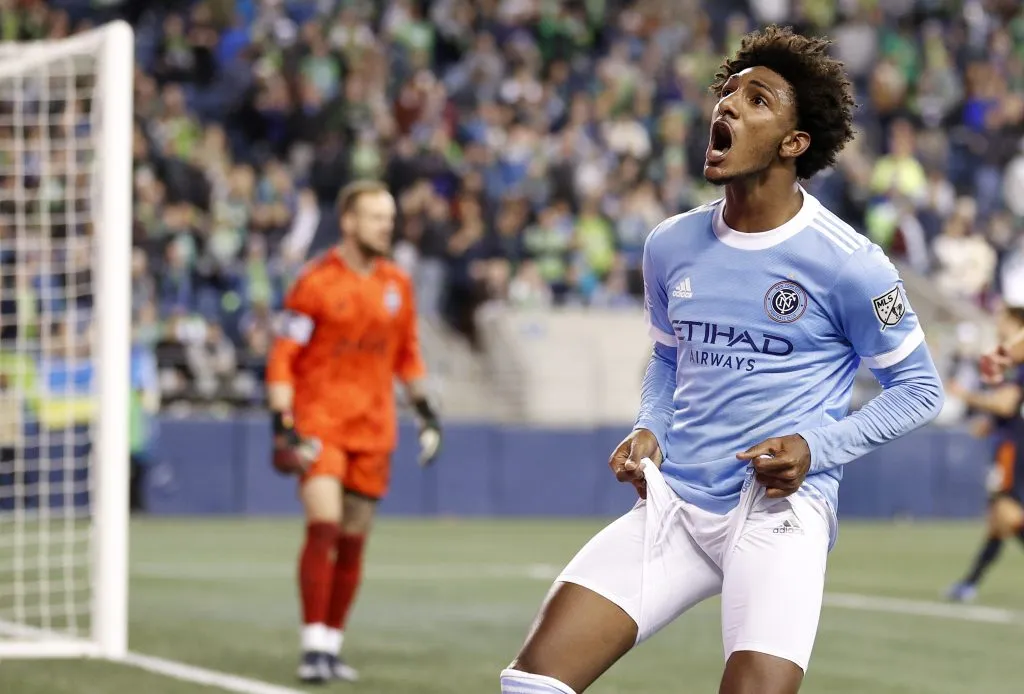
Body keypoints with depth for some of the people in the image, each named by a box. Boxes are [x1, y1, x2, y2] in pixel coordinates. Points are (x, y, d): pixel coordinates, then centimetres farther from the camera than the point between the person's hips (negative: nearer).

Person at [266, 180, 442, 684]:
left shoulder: (397, 284, 7)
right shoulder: (316, 282, -9)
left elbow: (407, 353, 20)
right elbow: (282, 358, -9)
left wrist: (424, 410, 12)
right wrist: (284, 428, -15)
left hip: (373, 429, 5)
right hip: (319, 423, -5)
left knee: (353, 542, 7)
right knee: (324, 525, -18)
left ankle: (332, 645, 17)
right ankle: (314, 647, -15)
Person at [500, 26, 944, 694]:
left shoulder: (848, 263, -7)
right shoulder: (671, 245, 10)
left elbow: (920, 388, 3)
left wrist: (816, 448, -11)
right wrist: (649, 431, 7)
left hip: (778, 509, -4)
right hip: (672, 505, 4)